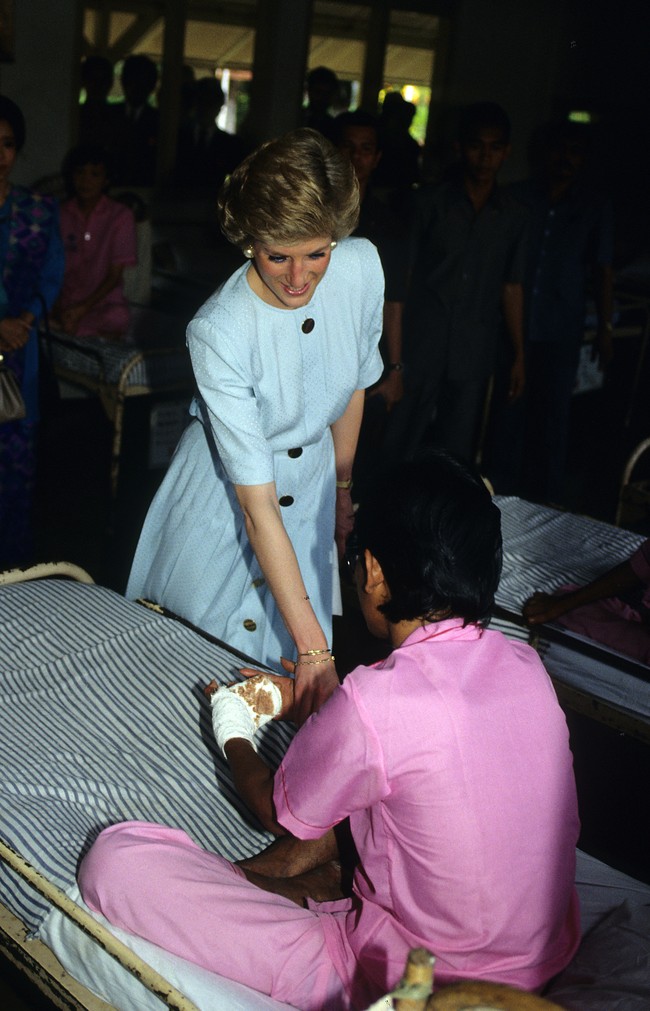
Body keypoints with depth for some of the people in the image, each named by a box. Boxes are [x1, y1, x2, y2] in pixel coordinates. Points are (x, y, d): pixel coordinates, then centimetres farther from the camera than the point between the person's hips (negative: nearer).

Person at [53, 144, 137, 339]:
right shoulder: (60, 215, 7)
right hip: (65, 301, 2)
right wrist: (57, 310, -14)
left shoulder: (121, 216, -1)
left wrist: (83, 308, -15)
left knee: (117, 317, -37)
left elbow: (115, 274, -4)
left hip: (104, 301, -1)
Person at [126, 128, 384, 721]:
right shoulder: (218, 333, -32)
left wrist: (341, 487, 13)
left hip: (310, 494, 4)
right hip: (226, 507, -3)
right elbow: (258, 504, -31)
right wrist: (315, 647, -32)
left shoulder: (362, 267, -19)